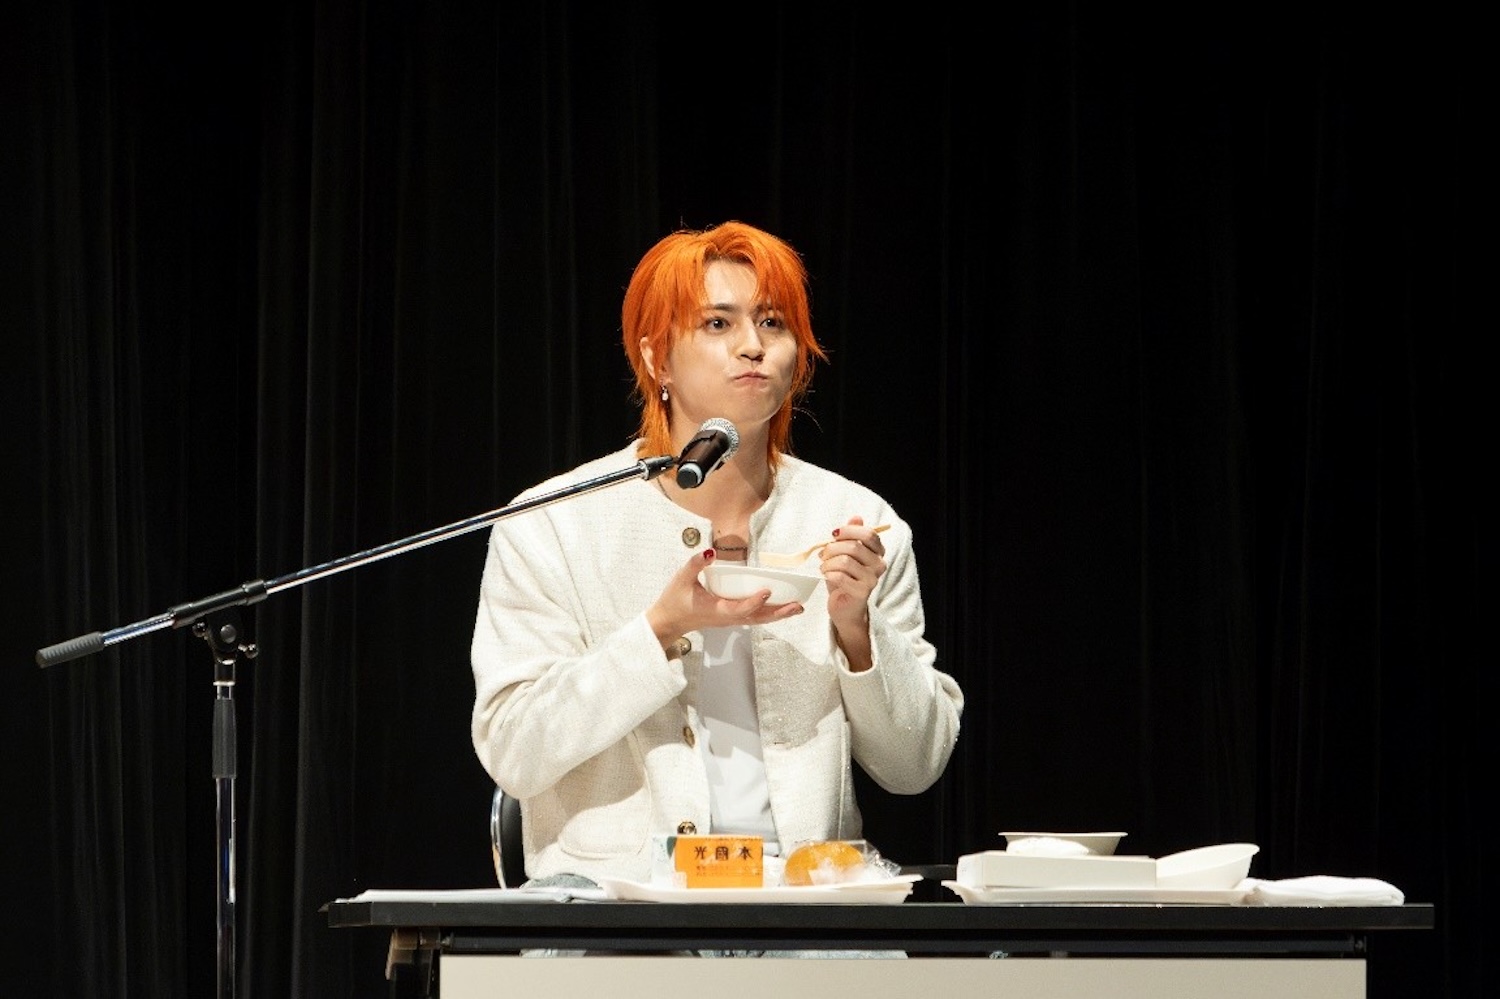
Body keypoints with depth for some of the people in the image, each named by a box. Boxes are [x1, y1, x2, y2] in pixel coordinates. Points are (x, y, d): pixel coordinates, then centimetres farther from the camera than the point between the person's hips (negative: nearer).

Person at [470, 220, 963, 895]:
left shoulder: (858, 522, 6)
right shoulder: (549, 528, -2)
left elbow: (915, 768, 6)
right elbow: (511, 754, -10)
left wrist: (856, 626, -10)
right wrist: (665, 627, -18)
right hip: (612, 881, -1)